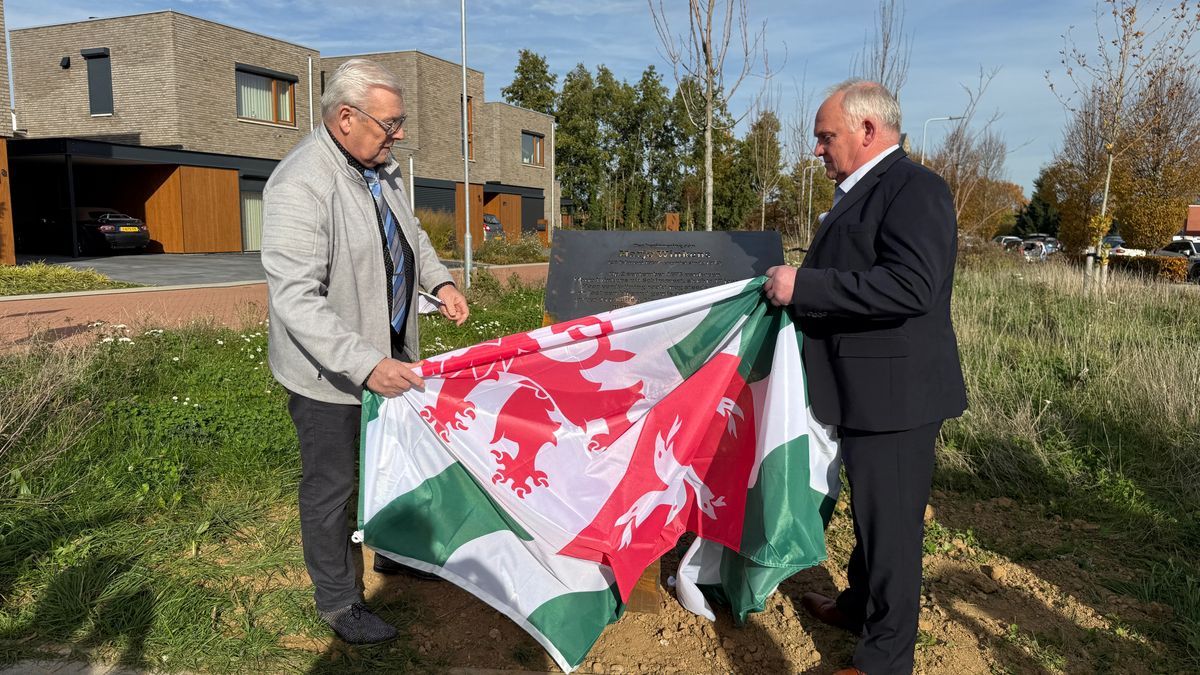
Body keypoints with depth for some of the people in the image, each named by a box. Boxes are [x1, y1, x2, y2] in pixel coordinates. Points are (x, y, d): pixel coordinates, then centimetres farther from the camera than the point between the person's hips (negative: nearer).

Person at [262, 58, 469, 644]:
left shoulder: (381, 167, 0)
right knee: (330, 485, 9)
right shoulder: (299, 186, -27)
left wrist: (438, 281, 4)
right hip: (327, 370, -8)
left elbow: (410, 232, 19)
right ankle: (338, 603, 28)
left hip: (387, 353, 8)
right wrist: (365, 365, -38)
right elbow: (295, 299, -32)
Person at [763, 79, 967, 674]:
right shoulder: (860, 192, 14)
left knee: (891, 524, 3)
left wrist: (804, 285, -26)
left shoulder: (914, 187, -16)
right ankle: (860, 606, 43)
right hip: (863, 388, 10)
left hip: (893, 392, -10)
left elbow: (911, 286, -29)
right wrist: (797, 287, 11)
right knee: (868, 513, 24)